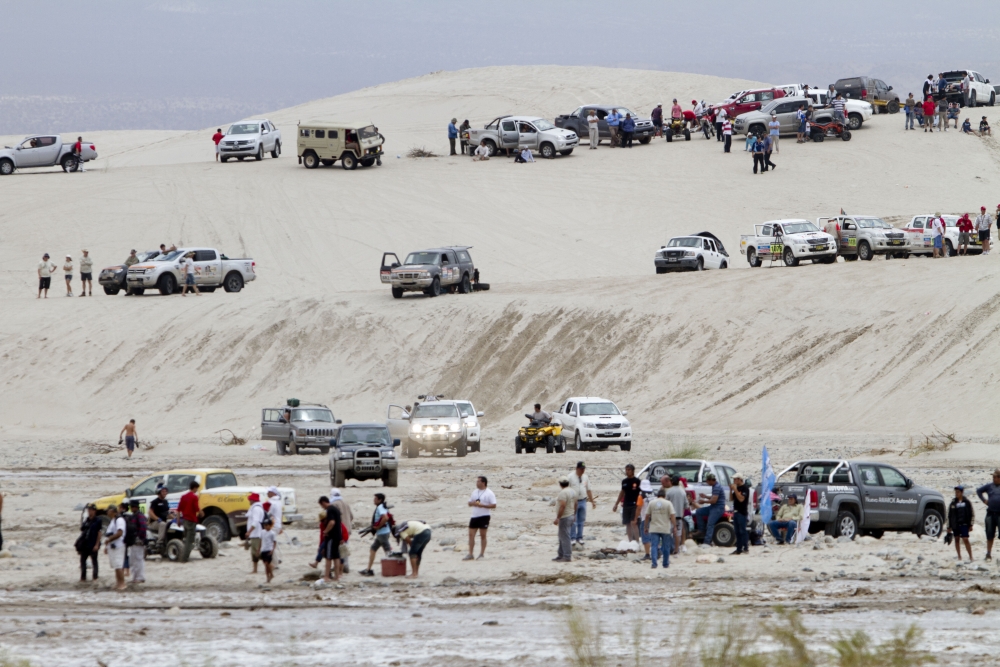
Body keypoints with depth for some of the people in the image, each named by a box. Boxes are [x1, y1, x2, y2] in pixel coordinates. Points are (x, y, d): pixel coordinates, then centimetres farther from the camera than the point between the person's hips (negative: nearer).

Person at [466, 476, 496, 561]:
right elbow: (469, 503, 18)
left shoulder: (489, 493, -7)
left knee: (482, 535, 0)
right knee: (471, 534, 2)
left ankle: (482, 554, 7)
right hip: (474, 516, 6)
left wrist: (482, 505, -20)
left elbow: (493, 505, -12)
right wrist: (473, 503, -7)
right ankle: (470, 554, 6)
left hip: (484, 517, -6)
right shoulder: (475, 492, 13)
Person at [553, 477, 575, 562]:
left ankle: (567, 557, -5)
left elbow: (562, 506, -25)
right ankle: (561, 555, 22)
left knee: (565, 538, -6)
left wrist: (557, 518, -23)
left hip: (564, 517, -10)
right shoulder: (572, 492, 10)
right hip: (571, 516, 10)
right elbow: (575, 505, 17)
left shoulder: (563, 493, -19)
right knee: (563, 537, 17)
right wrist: (574, 515, 27)